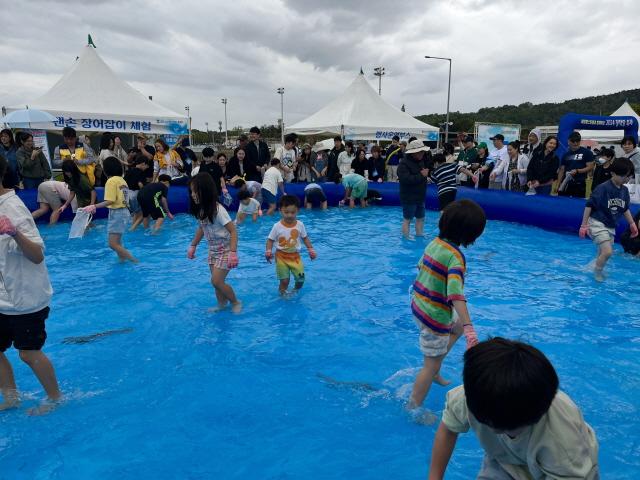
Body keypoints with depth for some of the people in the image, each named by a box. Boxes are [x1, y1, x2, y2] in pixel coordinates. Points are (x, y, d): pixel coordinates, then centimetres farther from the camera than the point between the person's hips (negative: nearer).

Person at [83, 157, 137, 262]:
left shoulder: (111, 181, -13)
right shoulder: (122, 180, 10)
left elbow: (110, 201, -20)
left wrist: (94, 206, -24)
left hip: (116, 213, -9)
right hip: (124, 211, 9)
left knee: (113, 244, -7)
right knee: (117, 242, 17)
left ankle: (134, 261, -7)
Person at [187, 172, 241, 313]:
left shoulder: (218, 210, -24)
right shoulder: (200, 210, -1)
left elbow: (233, 231, -24)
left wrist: (233, 253, -30)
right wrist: (193, 246, 17)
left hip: (225, 250, -7)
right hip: (213, 250, 7)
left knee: (217, 281, -7)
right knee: (216, 281, 10)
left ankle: (236, 302, 14)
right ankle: (222, 305, 28)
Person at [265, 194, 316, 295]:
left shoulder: (300, 225, -5)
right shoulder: (277, 226, -11)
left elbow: (305, 238, 8)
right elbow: (270, 240, -4)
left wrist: (311, 249, 1)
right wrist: (268, 251, -19)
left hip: (295, 256, 3)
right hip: (282, 257, -2)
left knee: (300, 279, 3)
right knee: (284, 281, -3)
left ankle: (295, 292, 33)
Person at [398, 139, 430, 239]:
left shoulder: (421, 161, 10)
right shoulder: (403, 164, -18)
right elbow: (406, 179, -31)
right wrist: (421, 175, -24)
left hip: (420, 197, 9)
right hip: (409, 198, -8)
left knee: (421, 218, 17)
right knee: (407, 219, 1)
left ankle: (419, 234, 31)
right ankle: (406, 238, 11)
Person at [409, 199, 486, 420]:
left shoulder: (435, 242, -2)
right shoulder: (455, 256, -25)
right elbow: (456, 294, -36)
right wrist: (469, 327, -41)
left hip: (419, 306, 8)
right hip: (434, 316, -8)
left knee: (458, 326, 31)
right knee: (431, 365, 7)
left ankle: (433, 370, 33)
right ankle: (413, 408, 20)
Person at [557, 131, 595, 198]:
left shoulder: (586, 152, 1)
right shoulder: (566, 154, 12)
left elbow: (590, 167, -3)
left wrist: (577, 171, -18)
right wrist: (558, 185, 5)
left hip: (579, 185, -3)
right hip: (565, 184, 4)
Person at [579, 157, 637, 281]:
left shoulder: (624, 191, 5)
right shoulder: (603, 188, -17)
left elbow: (625, 209, 19)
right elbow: (589, 205, -15)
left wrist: (632, 224, 18)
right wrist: (584, 225, -16)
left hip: (611, 227, 7)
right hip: (597, 223, -7)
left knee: (603, 254, 13)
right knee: (608, 252, -17)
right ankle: (597, 273, 5)